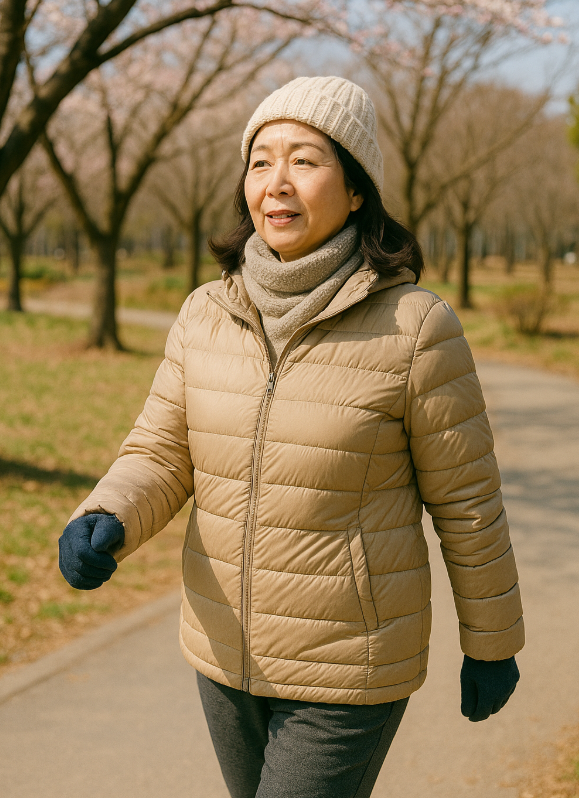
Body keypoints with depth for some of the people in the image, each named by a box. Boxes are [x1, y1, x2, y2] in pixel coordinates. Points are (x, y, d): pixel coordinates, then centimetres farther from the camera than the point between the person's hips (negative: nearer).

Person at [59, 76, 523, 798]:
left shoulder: (414, 327, -17)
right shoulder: (206, 316, -3)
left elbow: (466, 500, -8)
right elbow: (160, 457, 1)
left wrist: (491, 645, 1)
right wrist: (102, 527, -20)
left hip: (350, 676, -5)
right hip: (227, 653, 5)